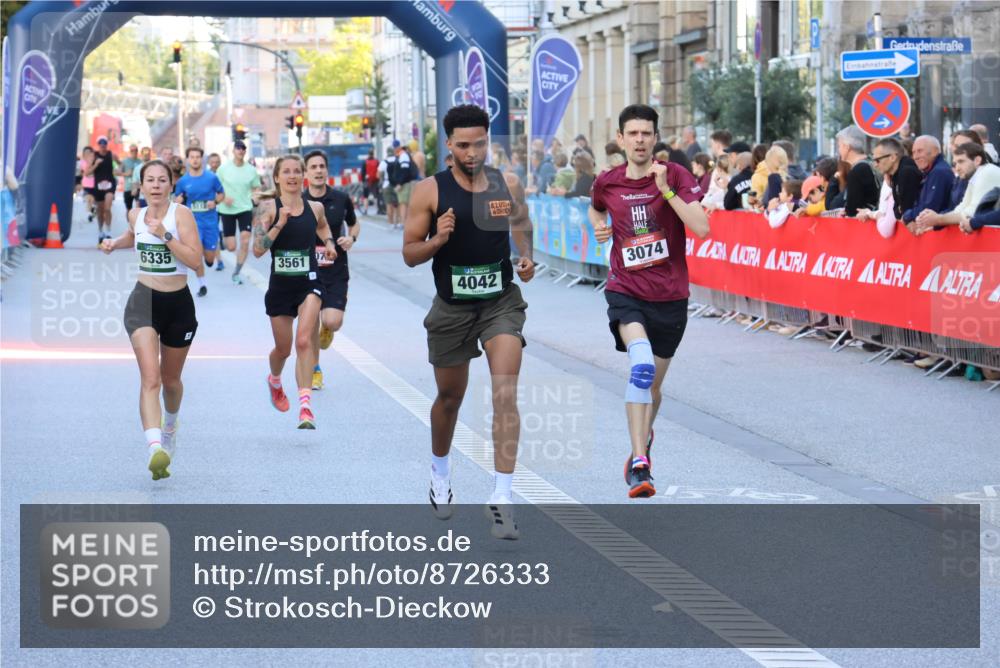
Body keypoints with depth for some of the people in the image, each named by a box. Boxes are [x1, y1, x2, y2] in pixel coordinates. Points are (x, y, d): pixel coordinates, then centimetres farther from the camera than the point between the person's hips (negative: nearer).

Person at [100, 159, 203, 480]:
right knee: (150, 377, -19)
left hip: (178, 303, -1)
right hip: (143, 300, 1)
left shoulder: (181, 213, -10)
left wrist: (165, 236, -26)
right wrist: (115, 243, 12)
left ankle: (170, 424, 51)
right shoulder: (136, 215, 4)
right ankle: (154, 448, -34)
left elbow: (195, 259, -18)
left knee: (171, 379, 17)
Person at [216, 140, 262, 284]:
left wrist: (255, 195, -12)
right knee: (231, 247, 0)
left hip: (245, 209, 1)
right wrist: (223, 198, -16)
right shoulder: (223, 168, -5)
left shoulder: (251, 170, 0)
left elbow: (257, 188, 10)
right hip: (227, 210, -1)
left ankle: (237, 272, 3)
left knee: (245, 242, -12)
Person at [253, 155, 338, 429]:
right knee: (283, 349, 16)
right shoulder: (268, 208, -6)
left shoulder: (315, 208, 3)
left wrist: (329, 242, 10)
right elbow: (258, 249, -15)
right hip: (280, 286, 0)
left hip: (309, 284, 0)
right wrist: (279, 224, -23)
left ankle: (305, 406, -24)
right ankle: (274, 381, 51)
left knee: (304, 340, -21)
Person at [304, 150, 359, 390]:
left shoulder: (341, 199, -2)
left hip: (336, 271, 0)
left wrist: (351, 238, -6)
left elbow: (354, 224, 15)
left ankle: (327, 329, 24)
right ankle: (315, 370, 25)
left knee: (333, 321, -15)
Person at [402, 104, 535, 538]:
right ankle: (439, 473, 45)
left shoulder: (508, 185, -3)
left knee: (505, 394, -16)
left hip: (501, 302, 0)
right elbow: (410, 254, -6)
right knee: (449, 397, 17)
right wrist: (438, 239, -24)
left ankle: (501, 499, -17)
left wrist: (526, 257, 0)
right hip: (452, 306, 0)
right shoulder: (430, 191, -9)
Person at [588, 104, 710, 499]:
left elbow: (701, 228, -18)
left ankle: (644, 438, 45)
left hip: (669, 295, 1)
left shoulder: (676, 176, -6)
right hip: (626, 291, -1)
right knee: (642, 365, -27)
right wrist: (599, 226, 5)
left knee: (653, 383, 13)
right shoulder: (607, 183, 3)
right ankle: (639, 463, -29)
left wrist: (665, 189, -24)